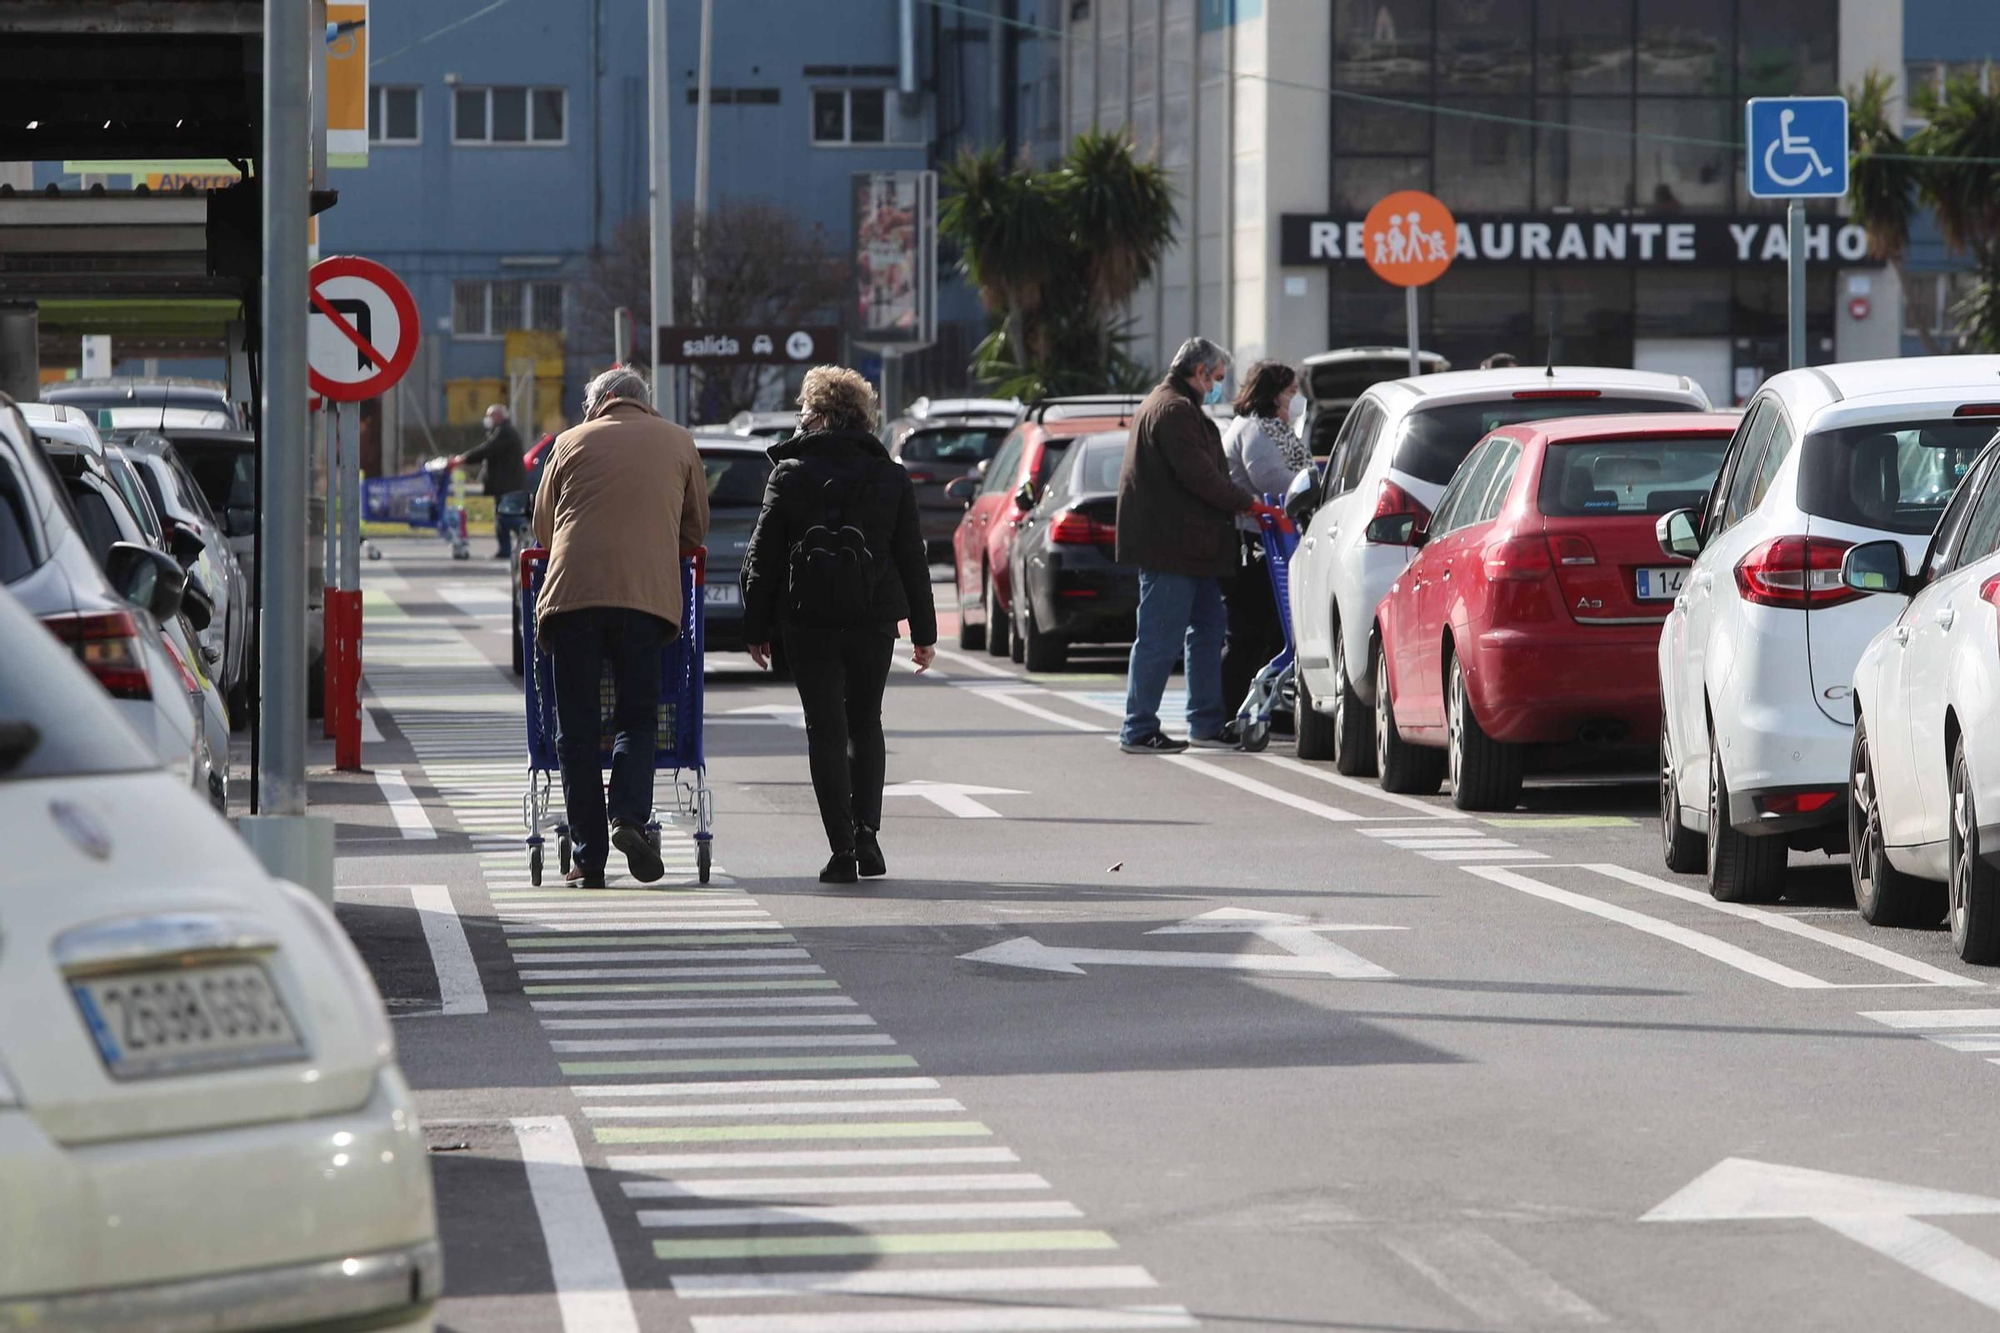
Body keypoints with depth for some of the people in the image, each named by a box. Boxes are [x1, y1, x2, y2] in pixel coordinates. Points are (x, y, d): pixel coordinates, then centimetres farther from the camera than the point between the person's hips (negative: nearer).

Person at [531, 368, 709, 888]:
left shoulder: (570, 444, 16)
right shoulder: (677, 442, 18)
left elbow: (542, 527, 22)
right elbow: (697, 527, 24)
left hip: (572, 591, 0)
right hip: (648, 592, 0)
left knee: (577, 727, 4)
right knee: (637, 717, 8)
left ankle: (588, 855, 1)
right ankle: (629, 816, -17)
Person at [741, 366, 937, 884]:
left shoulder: (789, 475, -3)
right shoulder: (891, 478, 3)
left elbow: (763, 557, -2)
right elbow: (912, 559, 5)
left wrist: (757, 628, 6)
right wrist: (923, 631, 11)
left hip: (808, 621, -2)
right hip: (874, 617, 2)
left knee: (826, 730, 2)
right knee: (865, 724, 17)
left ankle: (843, 850, -4)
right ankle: (866, 832, 2)